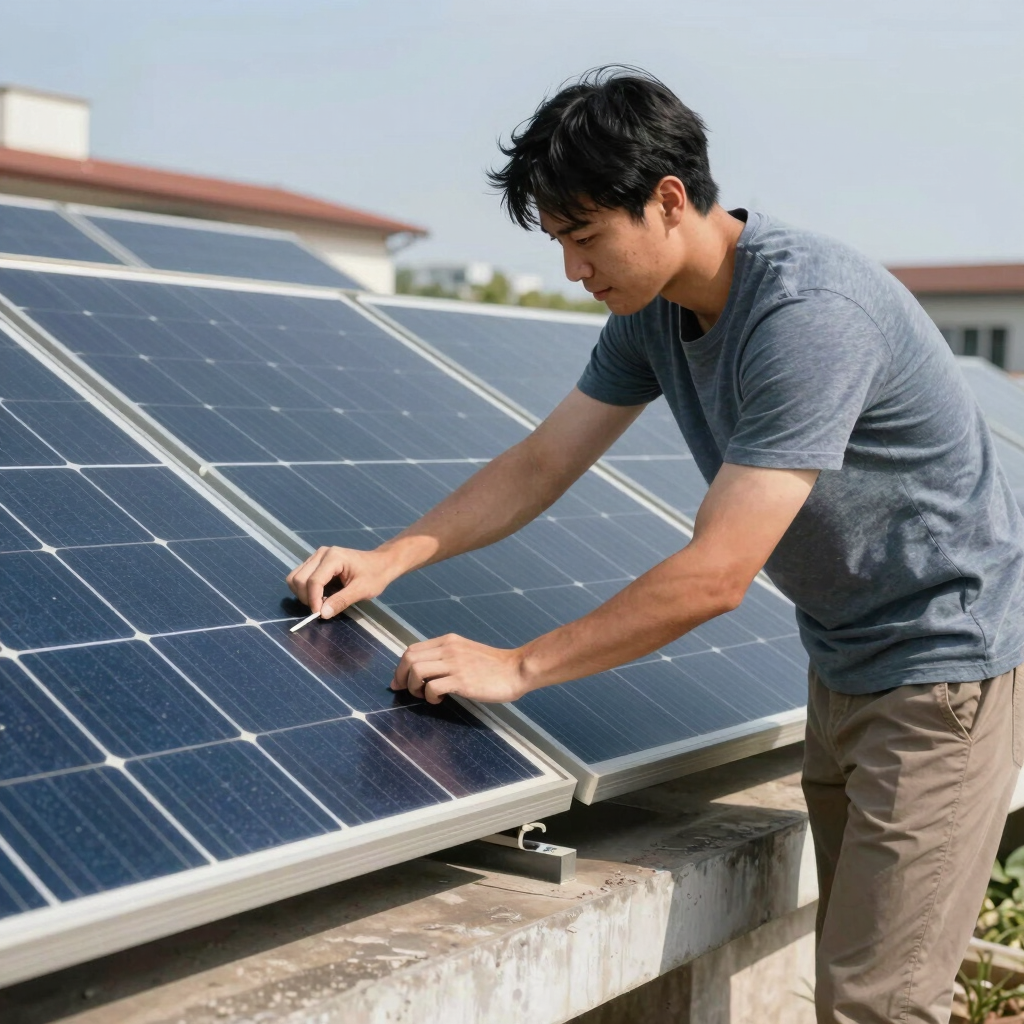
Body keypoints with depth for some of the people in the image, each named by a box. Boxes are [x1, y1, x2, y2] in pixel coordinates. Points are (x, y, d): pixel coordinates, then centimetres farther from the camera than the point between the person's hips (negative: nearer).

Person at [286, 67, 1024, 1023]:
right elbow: (543, 462, 7)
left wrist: (518, 667, -23)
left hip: (945, 659, -9)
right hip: (845, 657, 9)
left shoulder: (809, 315, -30)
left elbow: (713, 576, -30)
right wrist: (392, 557, -5)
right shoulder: (651, 310, -2)